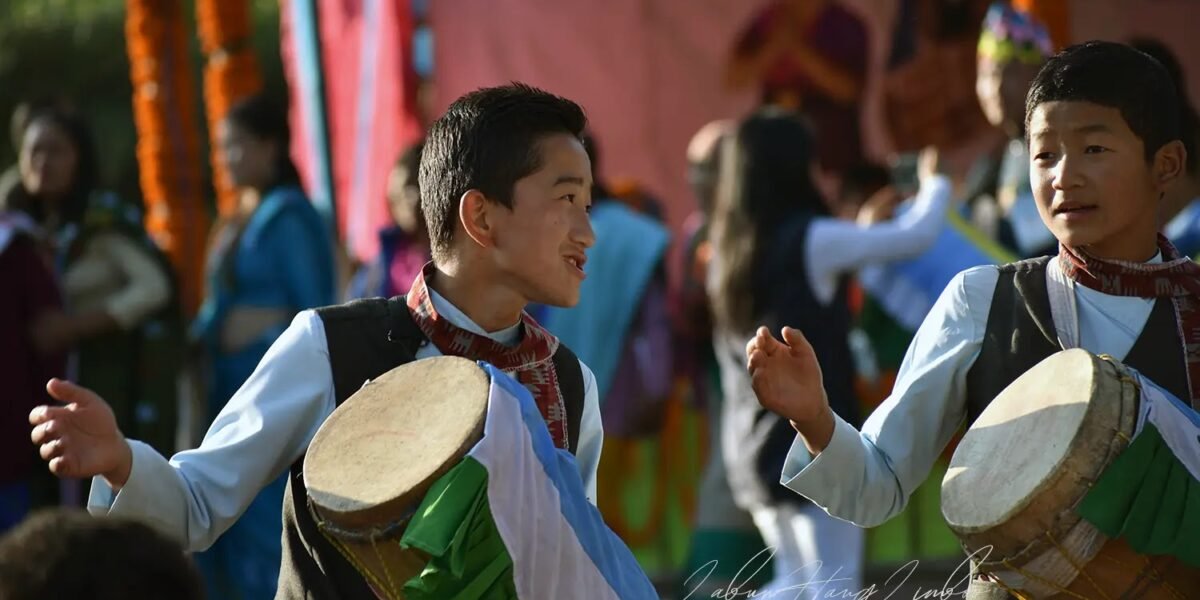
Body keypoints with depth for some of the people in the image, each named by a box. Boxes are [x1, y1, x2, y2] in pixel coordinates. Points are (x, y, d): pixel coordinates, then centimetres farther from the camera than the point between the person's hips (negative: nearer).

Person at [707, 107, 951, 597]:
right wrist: (935, 187, 12)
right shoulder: (810, 240, -12)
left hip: (756, 443, 7)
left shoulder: (731, 248, 9)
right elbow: (917, 235, -9)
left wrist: (861, 234, 25)